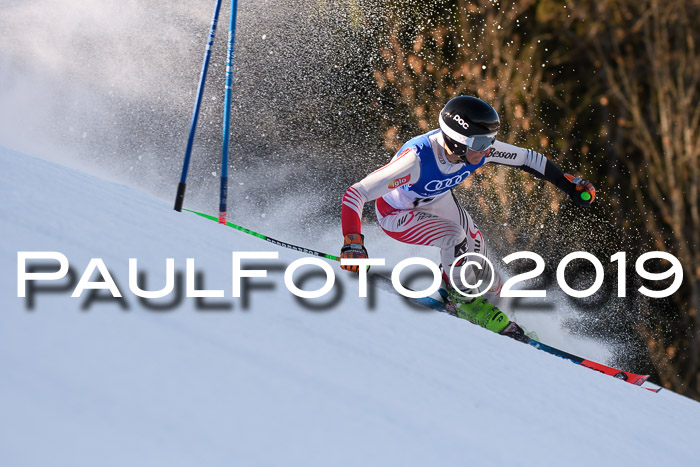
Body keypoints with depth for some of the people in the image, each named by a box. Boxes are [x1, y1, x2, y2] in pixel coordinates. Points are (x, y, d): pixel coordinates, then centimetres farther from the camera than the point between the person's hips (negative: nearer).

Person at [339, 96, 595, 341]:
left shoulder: (480, 148, -28)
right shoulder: (417, 159, -44)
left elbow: (527, 158, -8)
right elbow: (354, 195, -44)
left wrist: (569, 183, -6)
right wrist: (352, 243, -55)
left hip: (438, 201, 6)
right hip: (397, 214, -6)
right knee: (454, 237, -31)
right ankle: (462, 298, -7)